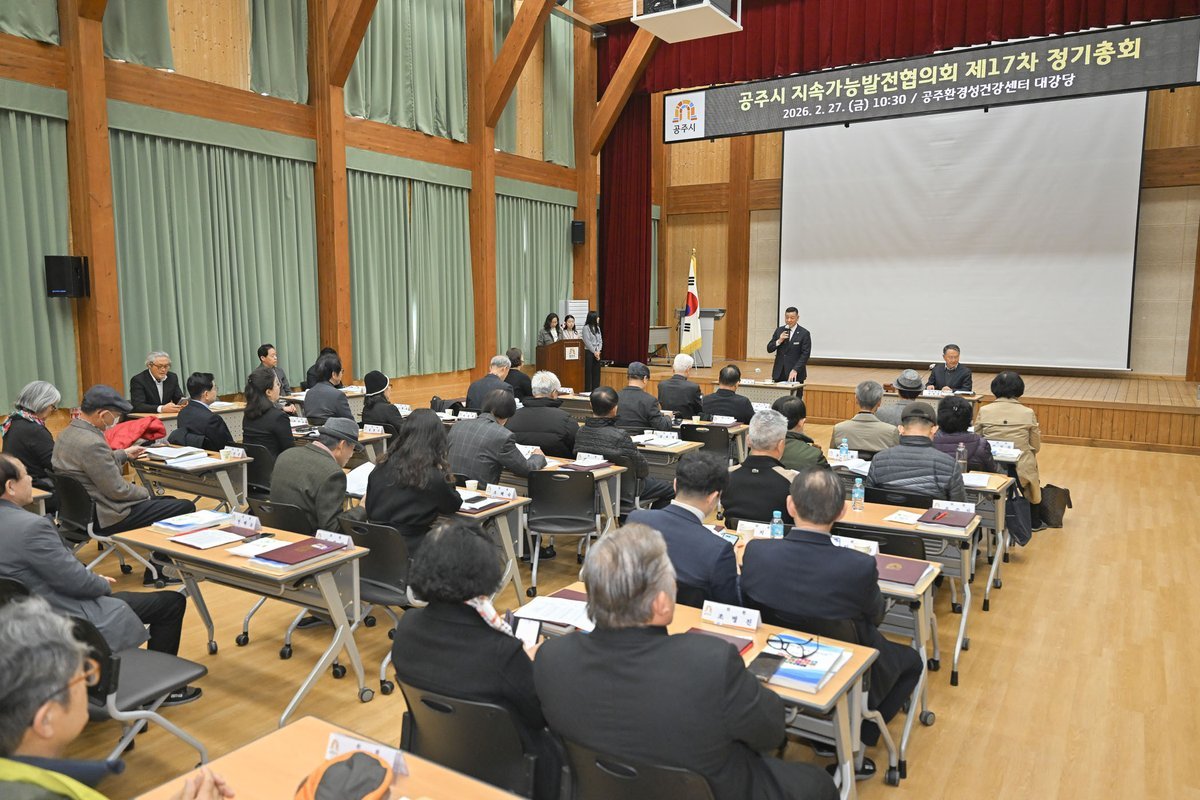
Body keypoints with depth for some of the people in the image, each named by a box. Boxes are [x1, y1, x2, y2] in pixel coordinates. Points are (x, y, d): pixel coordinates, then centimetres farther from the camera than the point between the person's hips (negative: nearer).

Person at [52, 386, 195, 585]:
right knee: (185, 508, -7)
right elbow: (117, 489, -21)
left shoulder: (68, 433, 4)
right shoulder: (92, 443, -27)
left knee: (169, 501, 21)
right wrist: (146, 493, -5)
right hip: (104, 517, -11)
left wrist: (124, 454, 23)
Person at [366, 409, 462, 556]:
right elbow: (454, 505, 3)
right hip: (412, 549, -6)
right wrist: (443, 471, 5)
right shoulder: (434, 478, -16)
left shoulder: (381, 468, 0)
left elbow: (369, 511, 12)